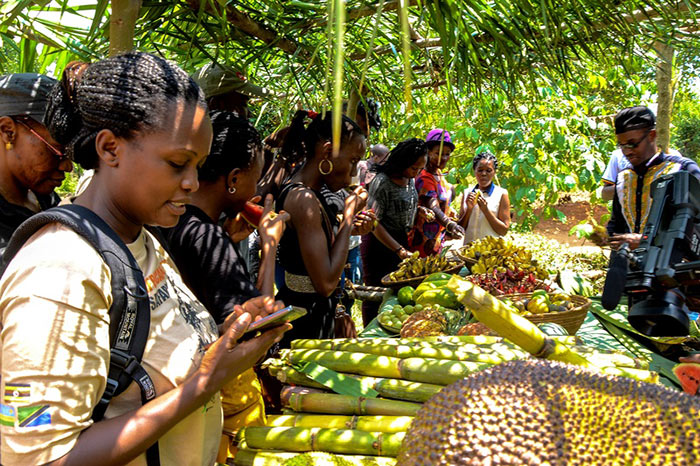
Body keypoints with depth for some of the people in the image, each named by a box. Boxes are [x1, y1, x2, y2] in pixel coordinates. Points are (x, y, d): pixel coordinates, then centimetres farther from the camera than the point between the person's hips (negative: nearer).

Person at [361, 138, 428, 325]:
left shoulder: (410, 180, 6)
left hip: (401, 240, 7)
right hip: (379, 242, -7)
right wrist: (399, 250, -22)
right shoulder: (382, 182, -19)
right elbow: (374, 223, -19)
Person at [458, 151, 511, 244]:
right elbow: (460, 228, 11)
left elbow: (504, 231, 0)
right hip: (468, 246, 2)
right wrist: (469, 209, -4)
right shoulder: (467, 193, 11)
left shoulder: (501, 194, 3)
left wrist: (485, 210, -9)